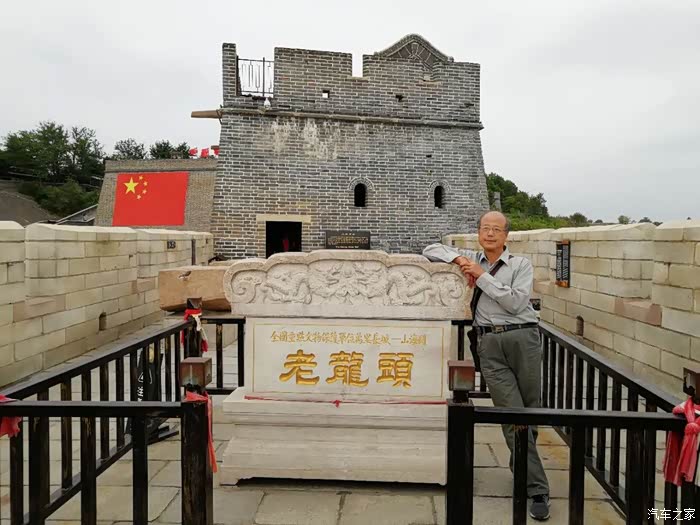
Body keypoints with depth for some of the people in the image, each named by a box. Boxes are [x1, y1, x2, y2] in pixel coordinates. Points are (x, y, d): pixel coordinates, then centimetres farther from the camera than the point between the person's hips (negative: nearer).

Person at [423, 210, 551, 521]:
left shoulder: (521, 264, 7)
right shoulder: (472, 259, 16)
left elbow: (515, 302, -8)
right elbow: (431, 250, 20)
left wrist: (482, 276, -7)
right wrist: (458, 259, 3)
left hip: (522, 337, 0)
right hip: (489, 342, 1)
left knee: (530, 410, 7)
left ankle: (521, 468, 34)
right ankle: (537, 489, 0)